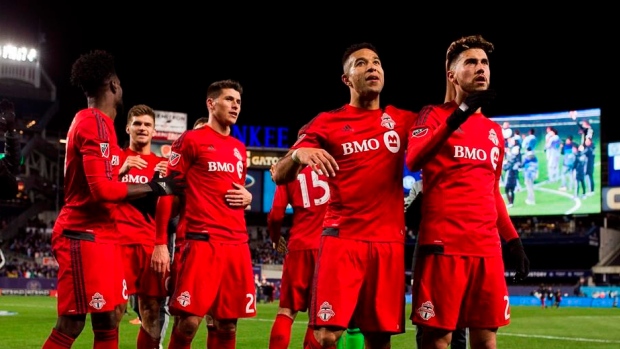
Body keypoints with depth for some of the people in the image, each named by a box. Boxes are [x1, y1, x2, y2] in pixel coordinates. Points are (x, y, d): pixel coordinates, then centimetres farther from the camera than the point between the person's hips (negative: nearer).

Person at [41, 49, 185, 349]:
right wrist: (154, 187, -14)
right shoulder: (94, 124, -14)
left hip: (102, 236, 10)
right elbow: (102, 189, -21)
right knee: (71, 324, -7)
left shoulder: (98, 123, 15)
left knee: (108, 321, 10)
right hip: (84, 236, -10)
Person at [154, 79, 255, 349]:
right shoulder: (191, 140, 0)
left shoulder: (239, 149, 19)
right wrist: (160, 243, -10)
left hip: (237, 243, 6)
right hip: (202, 241, -6)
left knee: (228, 325, 5)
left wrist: (246, 197, 8)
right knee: (188, 321, -12)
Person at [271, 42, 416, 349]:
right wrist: (299, 154, -22)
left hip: (389, 241, 3)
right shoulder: (328, 123, 3)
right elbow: (279, 175, 0)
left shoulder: (403, 121, 10)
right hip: (342, 238, -2)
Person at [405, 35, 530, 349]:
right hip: (443, 243, -6)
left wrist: (513, 240, 17)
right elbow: (413, 161, -17)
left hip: (487, 247, 6)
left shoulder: (494, 130, 20)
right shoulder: (434, 114, 3)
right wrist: (457, 117, -25)